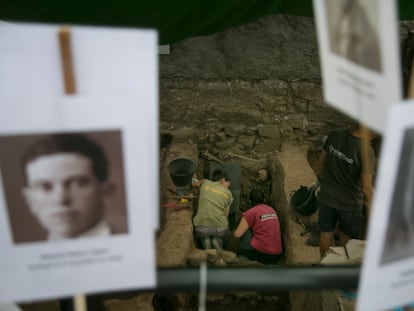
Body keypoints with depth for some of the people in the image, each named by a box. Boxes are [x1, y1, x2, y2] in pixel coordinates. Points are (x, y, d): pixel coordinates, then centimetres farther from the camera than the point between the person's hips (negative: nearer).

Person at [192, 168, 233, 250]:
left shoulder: (205, 183, 12)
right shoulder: (228, 193, 11)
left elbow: (194, 184, 33)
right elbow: (226, 215, 10)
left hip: (202, 227, 0)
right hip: (220, 227, 0)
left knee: (202, 237, 30)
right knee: (221, 237, 31)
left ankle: (205, 242, 1)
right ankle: (218, 241, 2)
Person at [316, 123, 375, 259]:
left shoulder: (334, 135, -13)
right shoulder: (366, 150, -27)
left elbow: (321, 163, 0)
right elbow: (366, 186, -21)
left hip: (326, 197, 4)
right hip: (349, 202, -4)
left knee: (325, 233, 22)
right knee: (345, 238, 21)